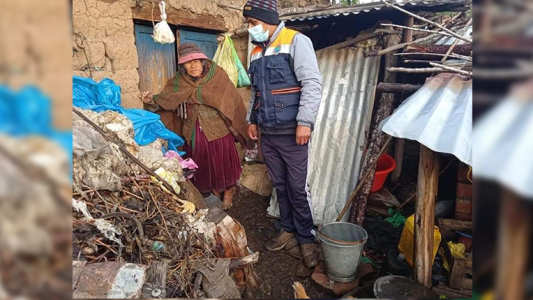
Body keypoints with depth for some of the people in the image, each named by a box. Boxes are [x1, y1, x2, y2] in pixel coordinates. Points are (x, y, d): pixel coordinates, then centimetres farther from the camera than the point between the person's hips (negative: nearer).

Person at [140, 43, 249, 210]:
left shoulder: (217, 75, -8)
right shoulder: (178, 82, 1)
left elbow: (230, 100, -9)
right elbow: (165, 101, -1)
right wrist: (152, 101, -19)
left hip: (218, 129, -3)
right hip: (194, 133, 3)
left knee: (222, 162, 11)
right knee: (203, 164, 14)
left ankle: (228, 193, 33)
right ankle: (214, 193, 36)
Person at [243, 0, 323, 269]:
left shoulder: (296, 41, -6)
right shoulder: (257, 51, 16)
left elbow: (312, 83, -15)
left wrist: (305, 122, -21)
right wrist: (252, 120, 18)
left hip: (291, 132, -6)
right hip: (267, 133, 7)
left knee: (298, 188, 0)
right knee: (280, 185, 14)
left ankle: (306, 239, 15)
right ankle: (288, 229, 29)